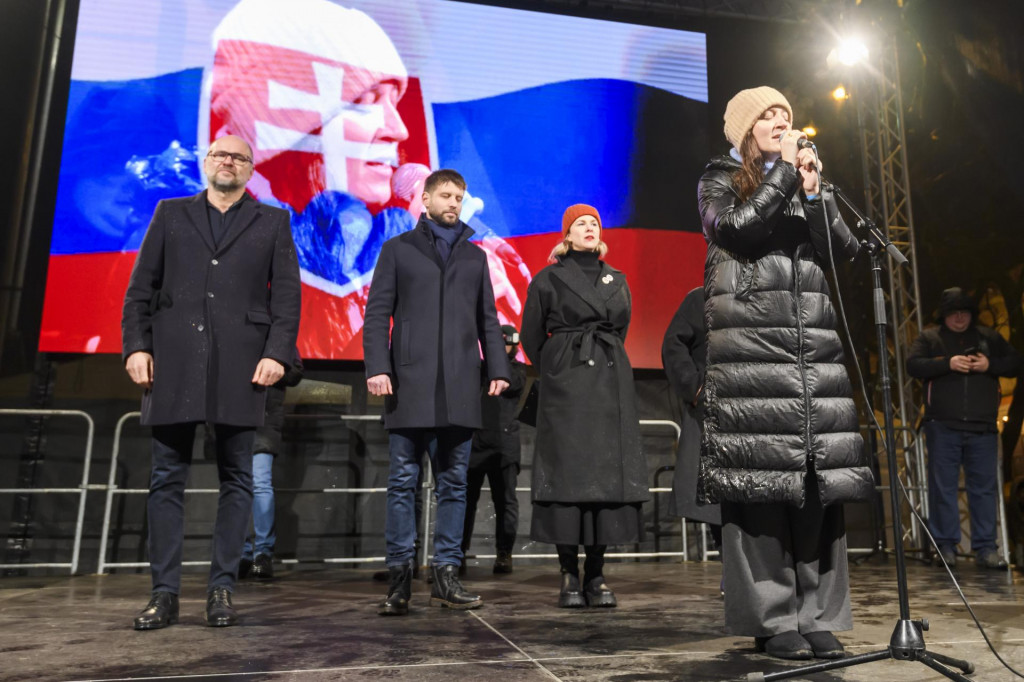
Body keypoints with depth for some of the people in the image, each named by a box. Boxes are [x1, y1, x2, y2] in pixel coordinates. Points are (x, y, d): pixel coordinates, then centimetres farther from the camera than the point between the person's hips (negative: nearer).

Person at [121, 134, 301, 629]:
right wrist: (136, 346, -1)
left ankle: (221, 589, 14)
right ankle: (165, 593, 12)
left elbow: (287, 295, 4)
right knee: (167, 478, 3)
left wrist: (277, 353, -8)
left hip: (239, 367, -1)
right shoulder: (170, 214, 16)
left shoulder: (272, 223, 12)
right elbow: (141, 288, 11)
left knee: (236, 479, 3)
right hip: (173, 365, 1)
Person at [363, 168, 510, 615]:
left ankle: (446, 574, 12)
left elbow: (488, 320, 17)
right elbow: (377, 313, 4)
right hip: (409, 385, -2)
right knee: (403, 481, 0)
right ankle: (399, 577, 8)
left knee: (454, 483, 5)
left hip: (459, 390, 3)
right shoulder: (398, 249, 11)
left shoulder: (475, 256, 19)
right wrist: (377, 367, -9)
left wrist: (497, 368, 4)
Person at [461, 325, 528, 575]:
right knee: (465, 497, 1)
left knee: (505, 500, -2)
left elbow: (510, 384, -9)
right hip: (473, 442, 2)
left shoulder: (517, 369, 13)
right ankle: (458, 551, 9)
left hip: (503, 444, -2)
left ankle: (504, 554, 4)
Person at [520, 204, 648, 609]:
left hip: (611, 385, 4)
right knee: (567, 471, -6)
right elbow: (531, 337, 7)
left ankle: (597, 575, 8)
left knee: (608, 470, 0)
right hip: (565, 390, -4)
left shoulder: (617, 281, 15)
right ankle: (569, 575, 3)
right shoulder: (548, 280, 4)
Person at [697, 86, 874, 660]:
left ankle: (819, 617, 10)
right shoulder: (720, 181, 11)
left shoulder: (806, 182, 24)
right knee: (761, 480, -8)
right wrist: (783, 170, -2)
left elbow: (845, 251, 12)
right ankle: (772, 620, 0)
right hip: (750, 347, -5)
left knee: (819, 481, 1)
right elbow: (736, 229, -11)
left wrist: (814, 190, 3)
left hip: (815, 346, 5)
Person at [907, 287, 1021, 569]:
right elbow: (913, 365, -5)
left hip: (982, 427, 2)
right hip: (943, 426, -2)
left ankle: (985, 548, 10)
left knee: (985, 487, 3)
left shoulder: (989, 337, 16)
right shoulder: (929, 338, 9)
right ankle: (945, 545, 8)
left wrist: (990, 365, -6)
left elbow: (1015, 362, 13)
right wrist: (948, 363, -17)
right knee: (943, 487, 1)